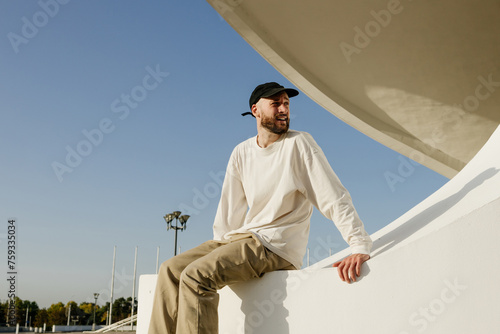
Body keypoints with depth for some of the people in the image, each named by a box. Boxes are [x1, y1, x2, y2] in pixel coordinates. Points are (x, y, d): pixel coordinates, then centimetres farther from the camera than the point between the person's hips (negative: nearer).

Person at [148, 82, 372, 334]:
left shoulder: (299, 144, -6)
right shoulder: (241, 152, 12)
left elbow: (334, 197, -12)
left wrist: (361, 247, -22)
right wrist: (217, 250, 11)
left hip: (277, 246, -7)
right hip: (241, 238, 7)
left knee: (195, 276, -25)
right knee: (170, 270, -4)